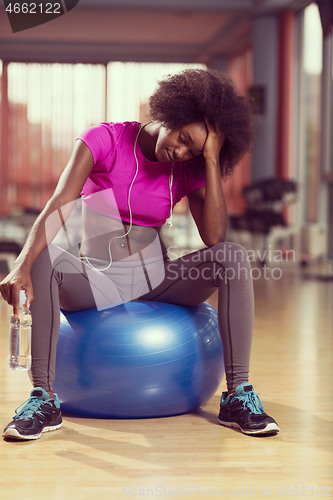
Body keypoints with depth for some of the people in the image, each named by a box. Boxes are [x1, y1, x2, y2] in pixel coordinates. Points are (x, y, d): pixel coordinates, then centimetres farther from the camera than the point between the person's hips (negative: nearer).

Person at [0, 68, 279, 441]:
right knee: (45, 260, -34)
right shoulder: (104, 139, -8)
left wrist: (211, 159, -16)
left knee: (233, 257, -23)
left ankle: (238, 396, -24)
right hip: (96, 281, -2)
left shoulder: (189, 168, 1)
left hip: (155, 279, 2)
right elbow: (59, 206, -23)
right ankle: (43, 398, -31)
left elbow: (215, 238, -15)